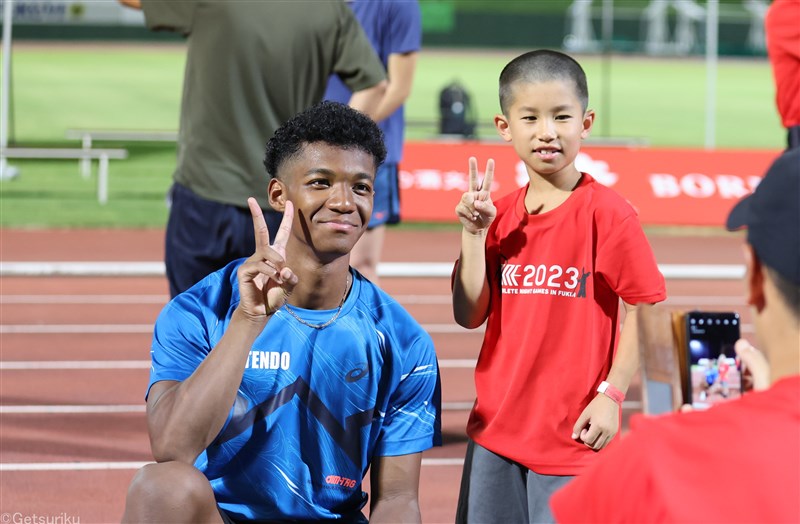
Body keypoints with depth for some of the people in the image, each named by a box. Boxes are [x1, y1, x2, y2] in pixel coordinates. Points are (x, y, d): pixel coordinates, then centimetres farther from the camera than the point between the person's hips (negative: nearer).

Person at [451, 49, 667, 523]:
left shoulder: (607, 213, -10)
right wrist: (474, 234, -5)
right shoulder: (500, 216, 7)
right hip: (496, 430, 5)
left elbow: (644, 313, -8)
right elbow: (470, 317, 3)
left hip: (574, 435, -5)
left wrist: (611, 395, -13)